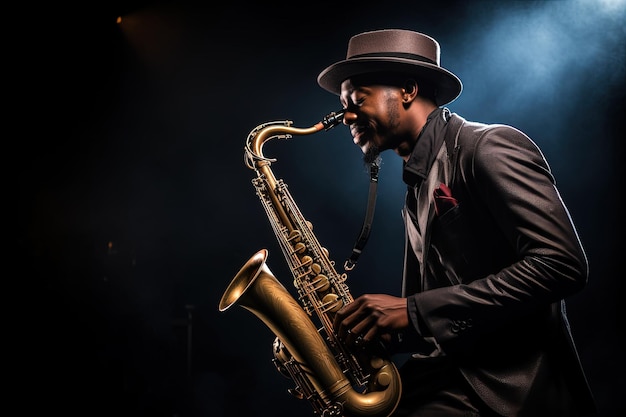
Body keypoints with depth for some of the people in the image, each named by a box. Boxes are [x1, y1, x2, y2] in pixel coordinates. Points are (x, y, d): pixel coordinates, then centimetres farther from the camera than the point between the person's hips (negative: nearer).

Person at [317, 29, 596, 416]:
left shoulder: (489, 147, -8)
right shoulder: (419, 190, 17)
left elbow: (563, 264, -19)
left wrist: (413, 311, -21)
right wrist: (357, 329, -1)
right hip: (445, 378, 7)